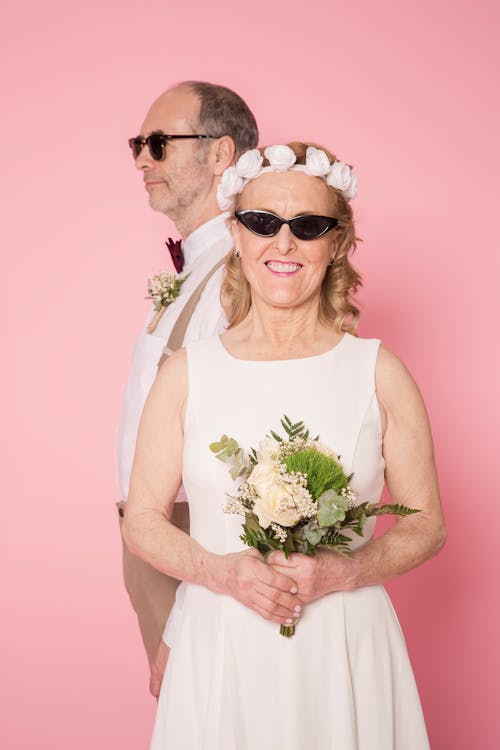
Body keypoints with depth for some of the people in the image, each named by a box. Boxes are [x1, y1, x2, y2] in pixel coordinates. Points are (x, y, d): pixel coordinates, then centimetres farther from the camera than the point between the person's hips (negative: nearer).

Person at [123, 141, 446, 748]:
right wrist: (221, 572, -14)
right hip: (219, 651, 0)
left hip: (345, 649, 0)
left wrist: (340, 573, -14)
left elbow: (426, 525, 3)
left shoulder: (377, 372, -1)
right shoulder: (186, 373, 0)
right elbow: (142, 522, 3)